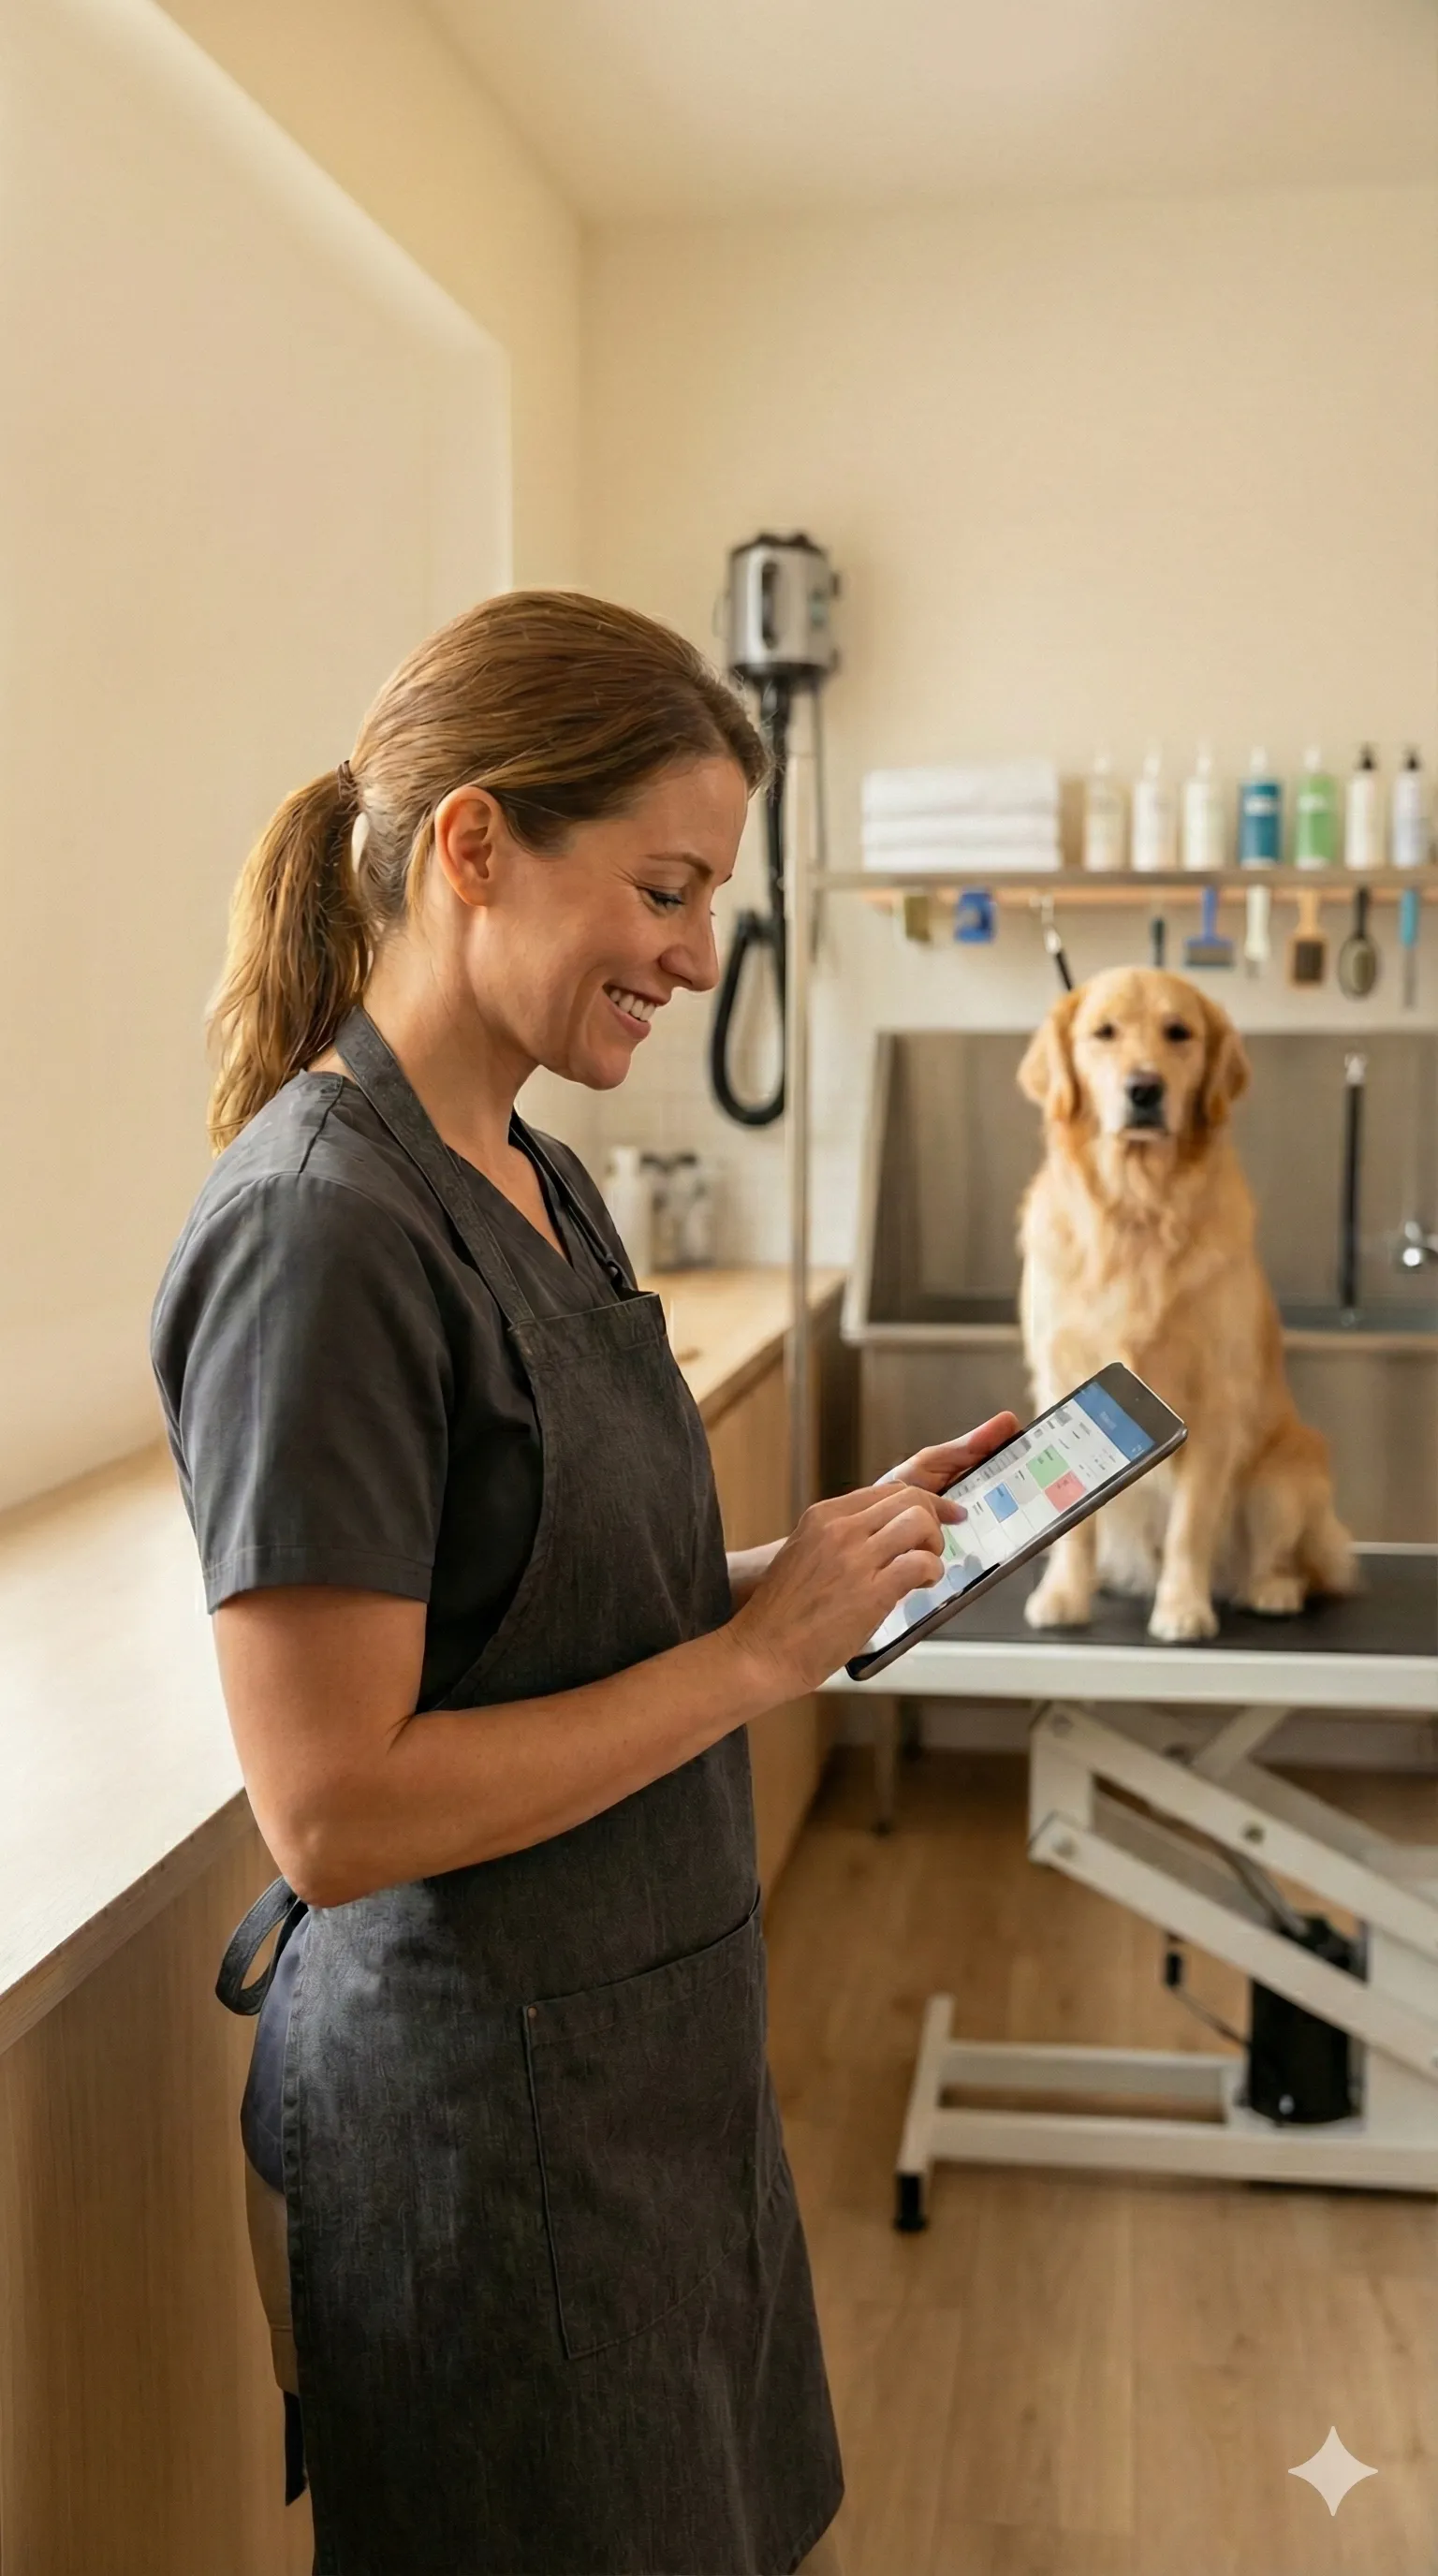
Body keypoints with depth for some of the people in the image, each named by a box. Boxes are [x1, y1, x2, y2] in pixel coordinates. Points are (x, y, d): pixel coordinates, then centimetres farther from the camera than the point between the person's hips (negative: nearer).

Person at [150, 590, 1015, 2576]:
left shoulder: (538, 1186, 5)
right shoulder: (320, 1228, -24)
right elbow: (331, 1809, -25)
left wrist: (845, 1549, -1)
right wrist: (758, 1653, -20)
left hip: (655, 2043, 9)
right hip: (477, 2097, -9)